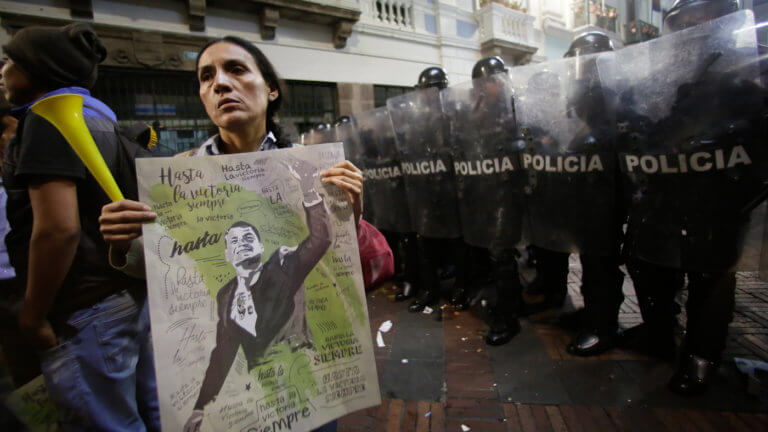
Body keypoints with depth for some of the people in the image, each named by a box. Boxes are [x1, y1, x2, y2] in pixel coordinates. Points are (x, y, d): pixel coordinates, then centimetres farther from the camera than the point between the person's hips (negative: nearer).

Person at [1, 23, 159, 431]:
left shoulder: (50, 116, -11)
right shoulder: (100, 117, 15)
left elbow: (58, 228, -22)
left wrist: (33, 316, -10)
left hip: (87, 311, -9)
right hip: (131, 294, 9)